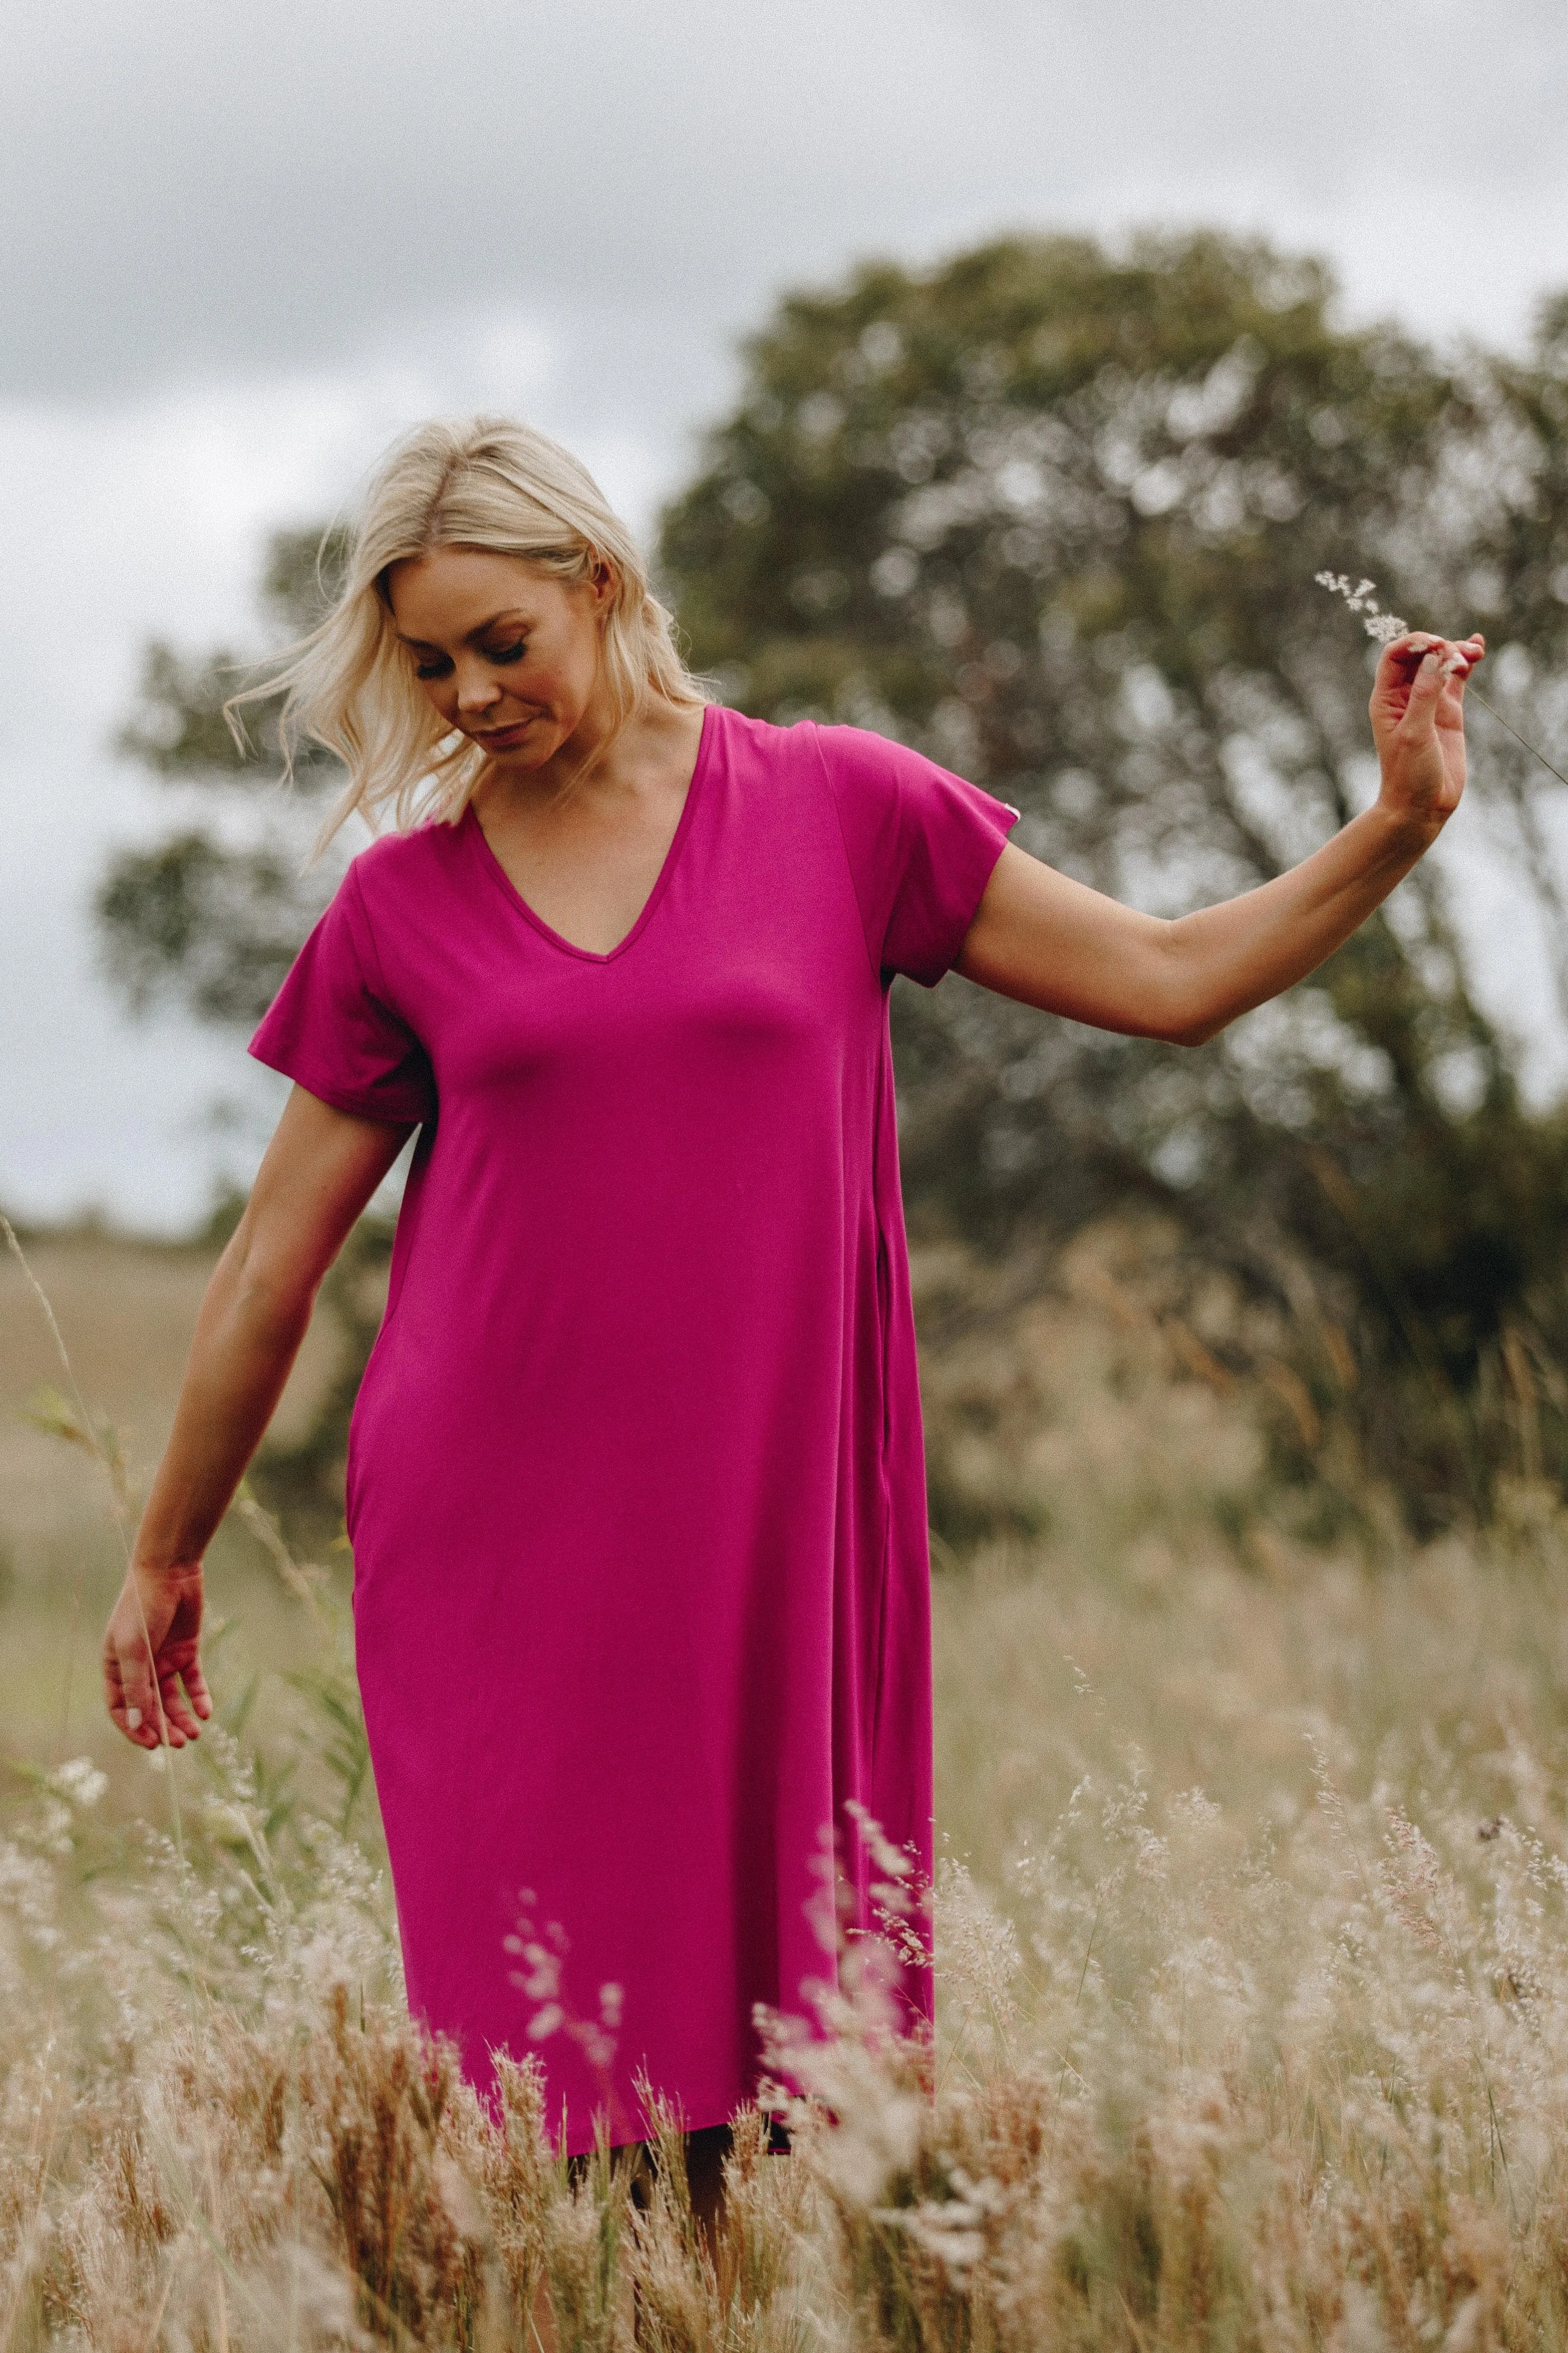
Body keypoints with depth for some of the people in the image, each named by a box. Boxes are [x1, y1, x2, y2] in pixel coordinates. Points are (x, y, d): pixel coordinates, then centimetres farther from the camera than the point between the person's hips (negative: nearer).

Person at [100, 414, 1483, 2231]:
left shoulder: (839, 808, 6)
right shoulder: (402, 904, 7)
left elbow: (1173, 977, 11)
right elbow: (271, 1267, 13)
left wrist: (1398, 824, 0)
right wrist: (165, 1556, 19)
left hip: (766, 1528, 0)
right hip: (491, 1547, 0)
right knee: (544, 2076, -4)